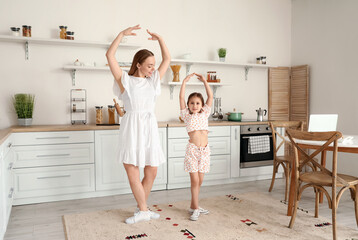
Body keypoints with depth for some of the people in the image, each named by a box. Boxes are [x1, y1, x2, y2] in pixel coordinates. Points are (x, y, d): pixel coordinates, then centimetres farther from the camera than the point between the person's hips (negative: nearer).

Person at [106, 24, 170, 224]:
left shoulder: (153, 80, 15)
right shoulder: (125, 80, 2)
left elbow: (168, 59, 19)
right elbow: (110, 55, -5)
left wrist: (160, 39, 10)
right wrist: (123, 34, -6)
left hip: (150, 127, 5)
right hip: (132, 127, -4)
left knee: (152, 173, 8)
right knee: (133, 174, -3)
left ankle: (141, 208, 26)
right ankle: (143, 211, 12)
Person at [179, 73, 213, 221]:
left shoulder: (204, 113, 12)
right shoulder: (186, 115, 5)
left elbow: (210, 96, 8)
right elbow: (181, 97, -3)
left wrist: (204, 81, 4)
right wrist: (185, 81, -5)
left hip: (204, 149, 3)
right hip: (192, 149, -3)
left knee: (199, 180, 9)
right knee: (194, 180, -4)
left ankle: (193, 206, 22)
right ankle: (196, 208, 5)